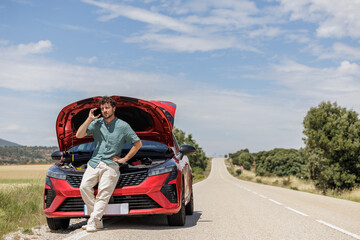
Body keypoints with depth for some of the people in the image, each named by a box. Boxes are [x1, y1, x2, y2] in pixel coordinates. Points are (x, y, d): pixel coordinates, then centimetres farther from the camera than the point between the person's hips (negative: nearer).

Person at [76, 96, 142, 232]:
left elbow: (138, 143, 12)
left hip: (111, 165, -3)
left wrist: (125, 159, 6)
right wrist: (90, 119, 1)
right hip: (94, 162, 3)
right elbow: (79, 135, 5)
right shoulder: (97, 123, 14)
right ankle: (98, 220, -9)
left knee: (103, 194, -15)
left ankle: (92, 222, -14)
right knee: (84, 186, -17)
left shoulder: (123, 126, 8)